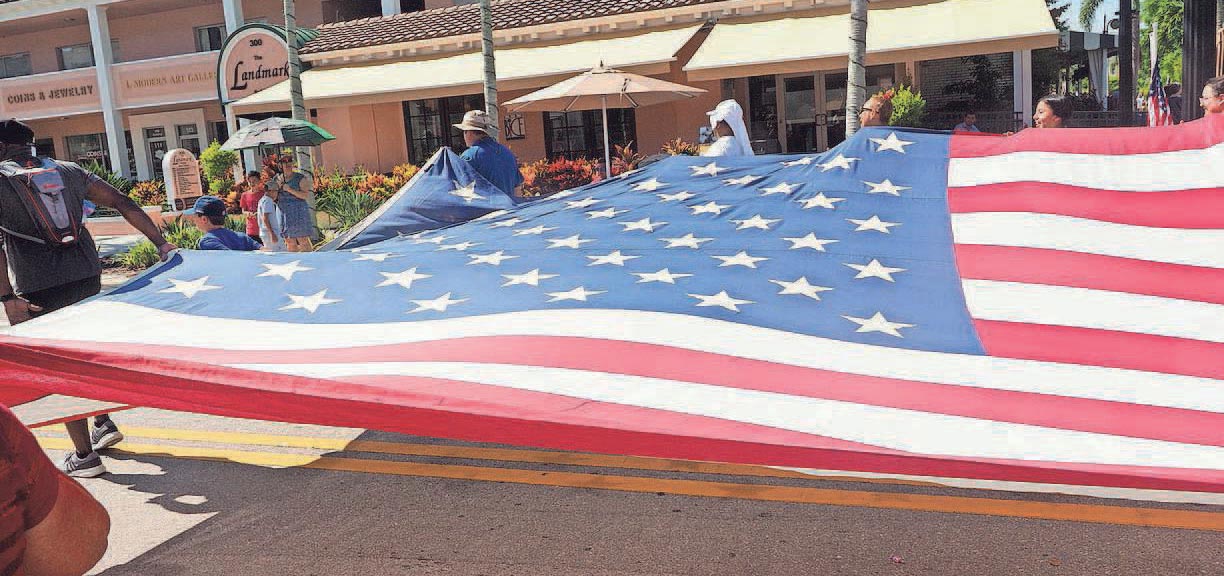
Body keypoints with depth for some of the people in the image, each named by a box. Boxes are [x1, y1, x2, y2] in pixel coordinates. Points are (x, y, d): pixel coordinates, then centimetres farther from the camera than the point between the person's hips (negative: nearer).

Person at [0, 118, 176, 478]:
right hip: (86, 276, 5)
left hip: (40, 288, -5)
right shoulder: (68, 171, 12)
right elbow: (123, 204, 6)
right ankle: (104, 424, 32)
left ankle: (84, 456, 10)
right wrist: (161, 243, 4)